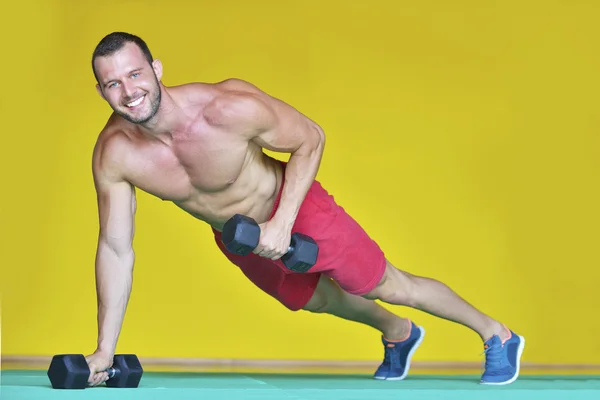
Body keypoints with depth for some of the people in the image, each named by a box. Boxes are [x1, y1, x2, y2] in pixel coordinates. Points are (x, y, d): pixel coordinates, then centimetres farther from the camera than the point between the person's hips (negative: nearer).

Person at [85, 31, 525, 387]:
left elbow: (310, 138, -21)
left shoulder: (228, 107, -38)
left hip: (295, 210, -5)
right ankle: (398, 334, 60)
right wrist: (105, 349, -13)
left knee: (391, 286, 8)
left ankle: (496, 335, 34)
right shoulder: (113, 154, -26)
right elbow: (115, 249, -15)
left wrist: (282, 223, -28)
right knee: (319, 300, 29)